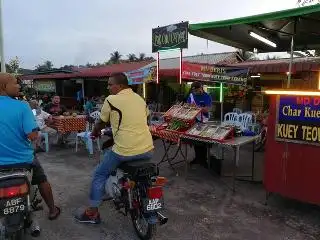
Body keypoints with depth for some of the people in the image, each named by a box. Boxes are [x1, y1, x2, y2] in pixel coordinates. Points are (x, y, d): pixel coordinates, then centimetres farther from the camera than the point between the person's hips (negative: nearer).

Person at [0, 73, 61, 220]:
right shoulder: (22, 106, -18)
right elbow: (33, 136, -23)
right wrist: (34, 125, -4)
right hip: (22, 160, -2)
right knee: (42, 181, 23)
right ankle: (52, 210, 38)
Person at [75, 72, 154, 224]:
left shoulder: (111, 100, -4)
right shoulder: (141, 99, 11)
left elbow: (101, 122, 7)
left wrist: (95, 133, 28)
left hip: (124, 151, -6)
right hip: (148, 150, 6)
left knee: (99, 175, 16)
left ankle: (92, 213, 24)